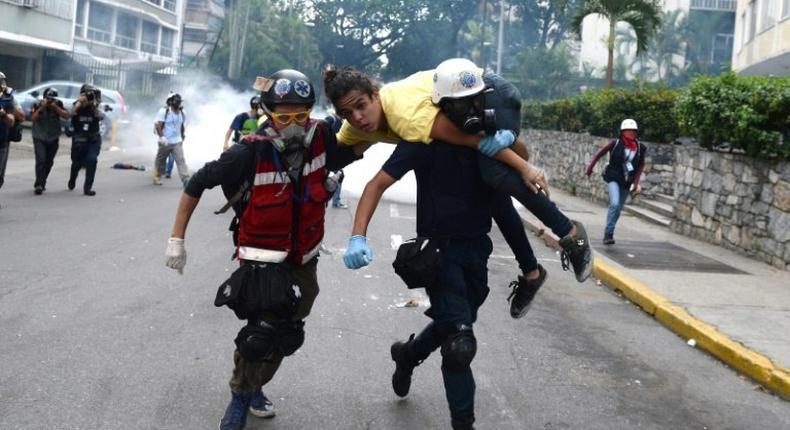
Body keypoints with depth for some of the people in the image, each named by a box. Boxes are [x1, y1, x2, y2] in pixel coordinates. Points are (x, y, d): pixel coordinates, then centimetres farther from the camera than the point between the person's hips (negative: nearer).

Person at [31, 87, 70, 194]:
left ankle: (41, 183, 23)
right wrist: (42, 107, -28)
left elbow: (66, 116, -13)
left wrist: (55, 107, -22)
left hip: (53, 139, 3)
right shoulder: (38, 105, -8)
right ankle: (39, 185, -19)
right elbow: (34, 118, -20)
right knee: (41, 160, -18)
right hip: (39, 138, -3)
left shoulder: (58, 104, -3)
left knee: (48, 162, 7)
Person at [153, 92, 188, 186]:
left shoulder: (181, 112, 6)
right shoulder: (164, 111, -11)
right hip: (165, 142, -3)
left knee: (181, 160, -10)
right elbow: (158, 125, -16)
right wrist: (162, 137, -25)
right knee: (160, 161, 12)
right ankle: (157, 178, 30)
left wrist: (182, 137, 25)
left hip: (177, 142, 3)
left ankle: (186, 180, -16)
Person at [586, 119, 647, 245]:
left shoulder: (640, 148, -3)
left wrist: (636, 181, 1)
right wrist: (591, 166, 8)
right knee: (615, 204, -21)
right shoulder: (615, 144, -11)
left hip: (627, 182, 4)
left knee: (618, 208, 11)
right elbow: (600, 153, 2)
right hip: (613, 178, -4)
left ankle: (608, 234, 26)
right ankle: (608, 233, -11)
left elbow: (641, 165, 9)